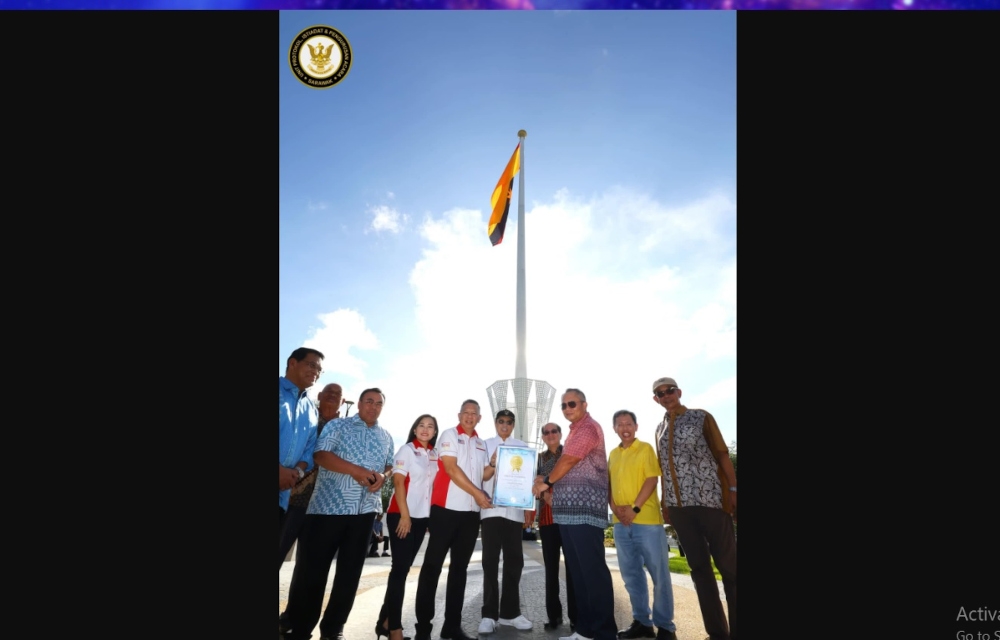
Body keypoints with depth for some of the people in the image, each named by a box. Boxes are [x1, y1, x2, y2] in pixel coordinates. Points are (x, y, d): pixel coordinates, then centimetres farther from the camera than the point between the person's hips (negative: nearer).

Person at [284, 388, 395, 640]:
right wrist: (357, 470, -20)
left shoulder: (386, 437, 16)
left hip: (365, 509, 4)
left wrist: (382, 476, -7)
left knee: (350, 572, 8)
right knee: (312, 569, 0)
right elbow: (321, 455, -11)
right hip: (328, 506, -4)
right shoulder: (338, 425, 2)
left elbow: (390, 465, 18)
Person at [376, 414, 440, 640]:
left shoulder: (435, 454, 11)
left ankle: (385, 621, 18)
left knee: (403, 568, 9)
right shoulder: (407, 450, -5)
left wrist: (433, 515, 7)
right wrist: (404, 515, -17)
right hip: (401, 515, -6)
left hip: (423, 517, 6)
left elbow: (435, 484, 14)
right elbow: (398, 482, -11)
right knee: (400, 568, -5)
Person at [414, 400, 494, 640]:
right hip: (446, 508, -6)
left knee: (460, 567, 10)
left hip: (471, 512, 6)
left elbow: (485, 474, 16)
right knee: (433, 565, -2)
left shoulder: (481, 443, 15)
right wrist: (477, 493, -12)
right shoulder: (450, 435, -3)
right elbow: (451, 469, -12)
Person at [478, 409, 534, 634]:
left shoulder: (523, 447, 12)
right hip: (491, 508, -1)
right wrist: (491, 464, -11)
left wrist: (529, 509, 5)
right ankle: (489, 614, 2)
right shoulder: (485, 445, 10)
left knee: (514, 560, 4)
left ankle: (510, 612, 13)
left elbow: (527, 478, 11)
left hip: (515, 510, 2)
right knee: (490, 560, -2)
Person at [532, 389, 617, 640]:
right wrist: (549, 483, 10)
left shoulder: (589, 427, -7)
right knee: (578, 571, 11)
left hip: (585, 510, -10)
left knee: (593, 570, -9)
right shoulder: (575, 431, 23)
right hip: (570, 511, 10)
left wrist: (546, 482, 1)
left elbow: (568, 461, -11)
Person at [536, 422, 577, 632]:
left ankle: (575, 617, 0)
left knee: (572, 565, -5)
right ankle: (554, 615, 13)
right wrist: (546, 495, -12)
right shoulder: (539, 458, 15)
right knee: (551, 567, 5)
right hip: (547, 516, 3)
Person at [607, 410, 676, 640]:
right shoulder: (613, 454, 14)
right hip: (621, 523, 5)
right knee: (631, 574, 11)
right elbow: (609, 484, 14)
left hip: (647, 520, -5)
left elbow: (652, 480, -9)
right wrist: (615, 508, -4)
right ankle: (642, 622, 22)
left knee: (659, 574, 0)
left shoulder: (645, 448, 0)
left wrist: (635, 508, -16)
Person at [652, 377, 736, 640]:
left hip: (711, 498, -5)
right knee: (698, 567, 6)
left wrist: (733, 490, -10)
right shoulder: (660, 430, 16)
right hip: (680, 505, 5)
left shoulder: (701, 417, 3)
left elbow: (722, 453, -1)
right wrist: (665, 503, 14)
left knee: (727, 564, -2)